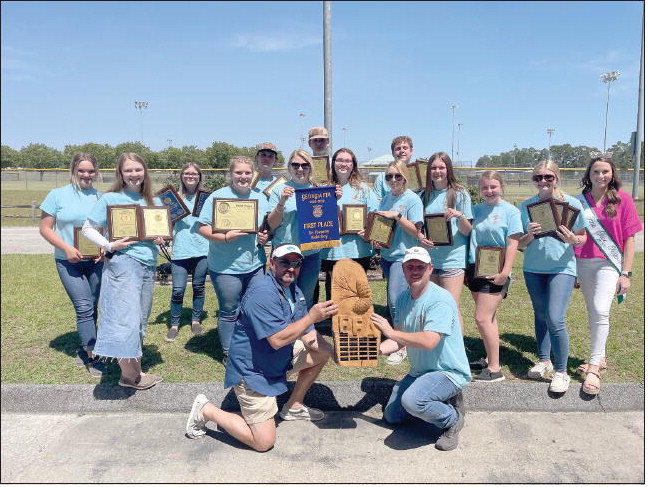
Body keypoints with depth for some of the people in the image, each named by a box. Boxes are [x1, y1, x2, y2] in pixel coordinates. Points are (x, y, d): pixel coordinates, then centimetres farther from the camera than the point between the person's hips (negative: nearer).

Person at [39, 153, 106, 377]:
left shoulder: (100, 197, 5)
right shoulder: (57, 195, -1)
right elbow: (44, 228, -2)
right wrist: (67, 248, -15)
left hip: (96, 261, 3)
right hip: (69, 262, -3)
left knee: (91, 308, 9)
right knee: (84, 307, -11)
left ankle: (83, 348, 28)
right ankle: (92, 356, -2)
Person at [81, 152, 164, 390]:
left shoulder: (153, 201, 13)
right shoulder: (110, 199, -2)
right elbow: (88, 228, -1)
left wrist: (161, 238, -1)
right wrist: (109, 245, -15)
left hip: (149, 265, 6)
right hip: (122, 263, -6)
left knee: (140, 319, 11)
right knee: (125, 318, -6)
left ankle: (134, 369, 23)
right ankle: (130, 374, 7)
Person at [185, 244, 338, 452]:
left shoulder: (293, 290, 4)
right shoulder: (263, 293, -26)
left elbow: (307, 334, 4)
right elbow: (278, 340, -31)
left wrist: (335, 352, -12)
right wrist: (312, 316, -26)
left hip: (279, 359, 9)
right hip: (252, 371, -9)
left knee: (323, 354, 10)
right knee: (264, 442, -6)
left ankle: (293, 407, 23)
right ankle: (206, 410, 9)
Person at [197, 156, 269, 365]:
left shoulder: (260, 198, 12)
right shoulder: (217, 197, -5)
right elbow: (202, 227, -10)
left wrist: (266, 236, -3)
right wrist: (225, 237, -24)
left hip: (256, 266, 5)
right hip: (226, 268, -4)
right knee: (229, 312, 7)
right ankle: (228, 353, 23)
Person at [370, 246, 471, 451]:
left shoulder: (441, 299, -24)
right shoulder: (403, 298, 2)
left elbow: (428, 342, -35)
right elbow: (400, 340, 7)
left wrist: (390, 332, -26)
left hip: (449, 372, -9)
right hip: (419, 371, 9)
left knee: (412, 400, -35)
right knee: (391, 416, 15)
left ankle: (452, 419, -5)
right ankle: (442, 402, 24)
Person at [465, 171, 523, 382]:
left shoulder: (510, 211, -6)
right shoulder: (477, 210, 9)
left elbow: (512, 244, -11)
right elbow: (467, 235, 17)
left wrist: (505, 272, -17)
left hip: (495, 272, -6)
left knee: (482, 318, -10)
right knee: (488, 317, 15)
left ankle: (495, 369, -1)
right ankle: (489, 359, 27)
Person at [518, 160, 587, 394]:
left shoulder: (571, 203, -4)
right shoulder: (526, 206, 2)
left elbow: (582, 238, 5)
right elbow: (519, 245, 5)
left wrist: (573, 239, -18)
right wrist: (529, 235, -17)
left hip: (562, 268, -3)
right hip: (533, 269, 4)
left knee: (555, 319, -13)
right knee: (540, 316, 14)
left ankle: (561, 371, 3)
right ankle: (544, 361, 31)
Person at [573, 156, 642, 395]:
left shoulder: (622, 199, -1)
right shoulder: (579, 201, 6)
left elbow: (629, 238, -1)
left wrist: (625, 273, -6)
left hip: (608, 263, -3)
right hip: (583, 263, 4)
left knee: (600, 311, -17)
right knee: (593, 312, 12)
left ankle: (594, 368, -13)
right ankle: (599, 358, 27)